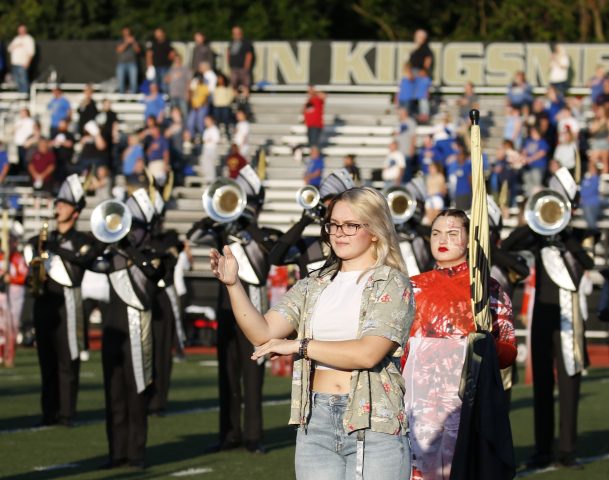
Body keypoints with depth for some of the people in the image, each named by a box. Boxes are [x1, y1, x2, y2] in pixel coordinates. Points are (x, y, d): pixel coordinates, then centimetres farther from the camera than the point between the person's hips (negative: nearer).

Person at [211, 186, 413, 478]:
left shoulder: (392, 285, -2)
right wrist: (233, 284, -11)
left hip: (374, 424, -4)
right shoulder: (315, 285, 13)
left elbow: (368, 353, -16)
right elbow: (263, 332, 2)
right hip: (316, 421, 4)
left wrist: (299, 345, -11)